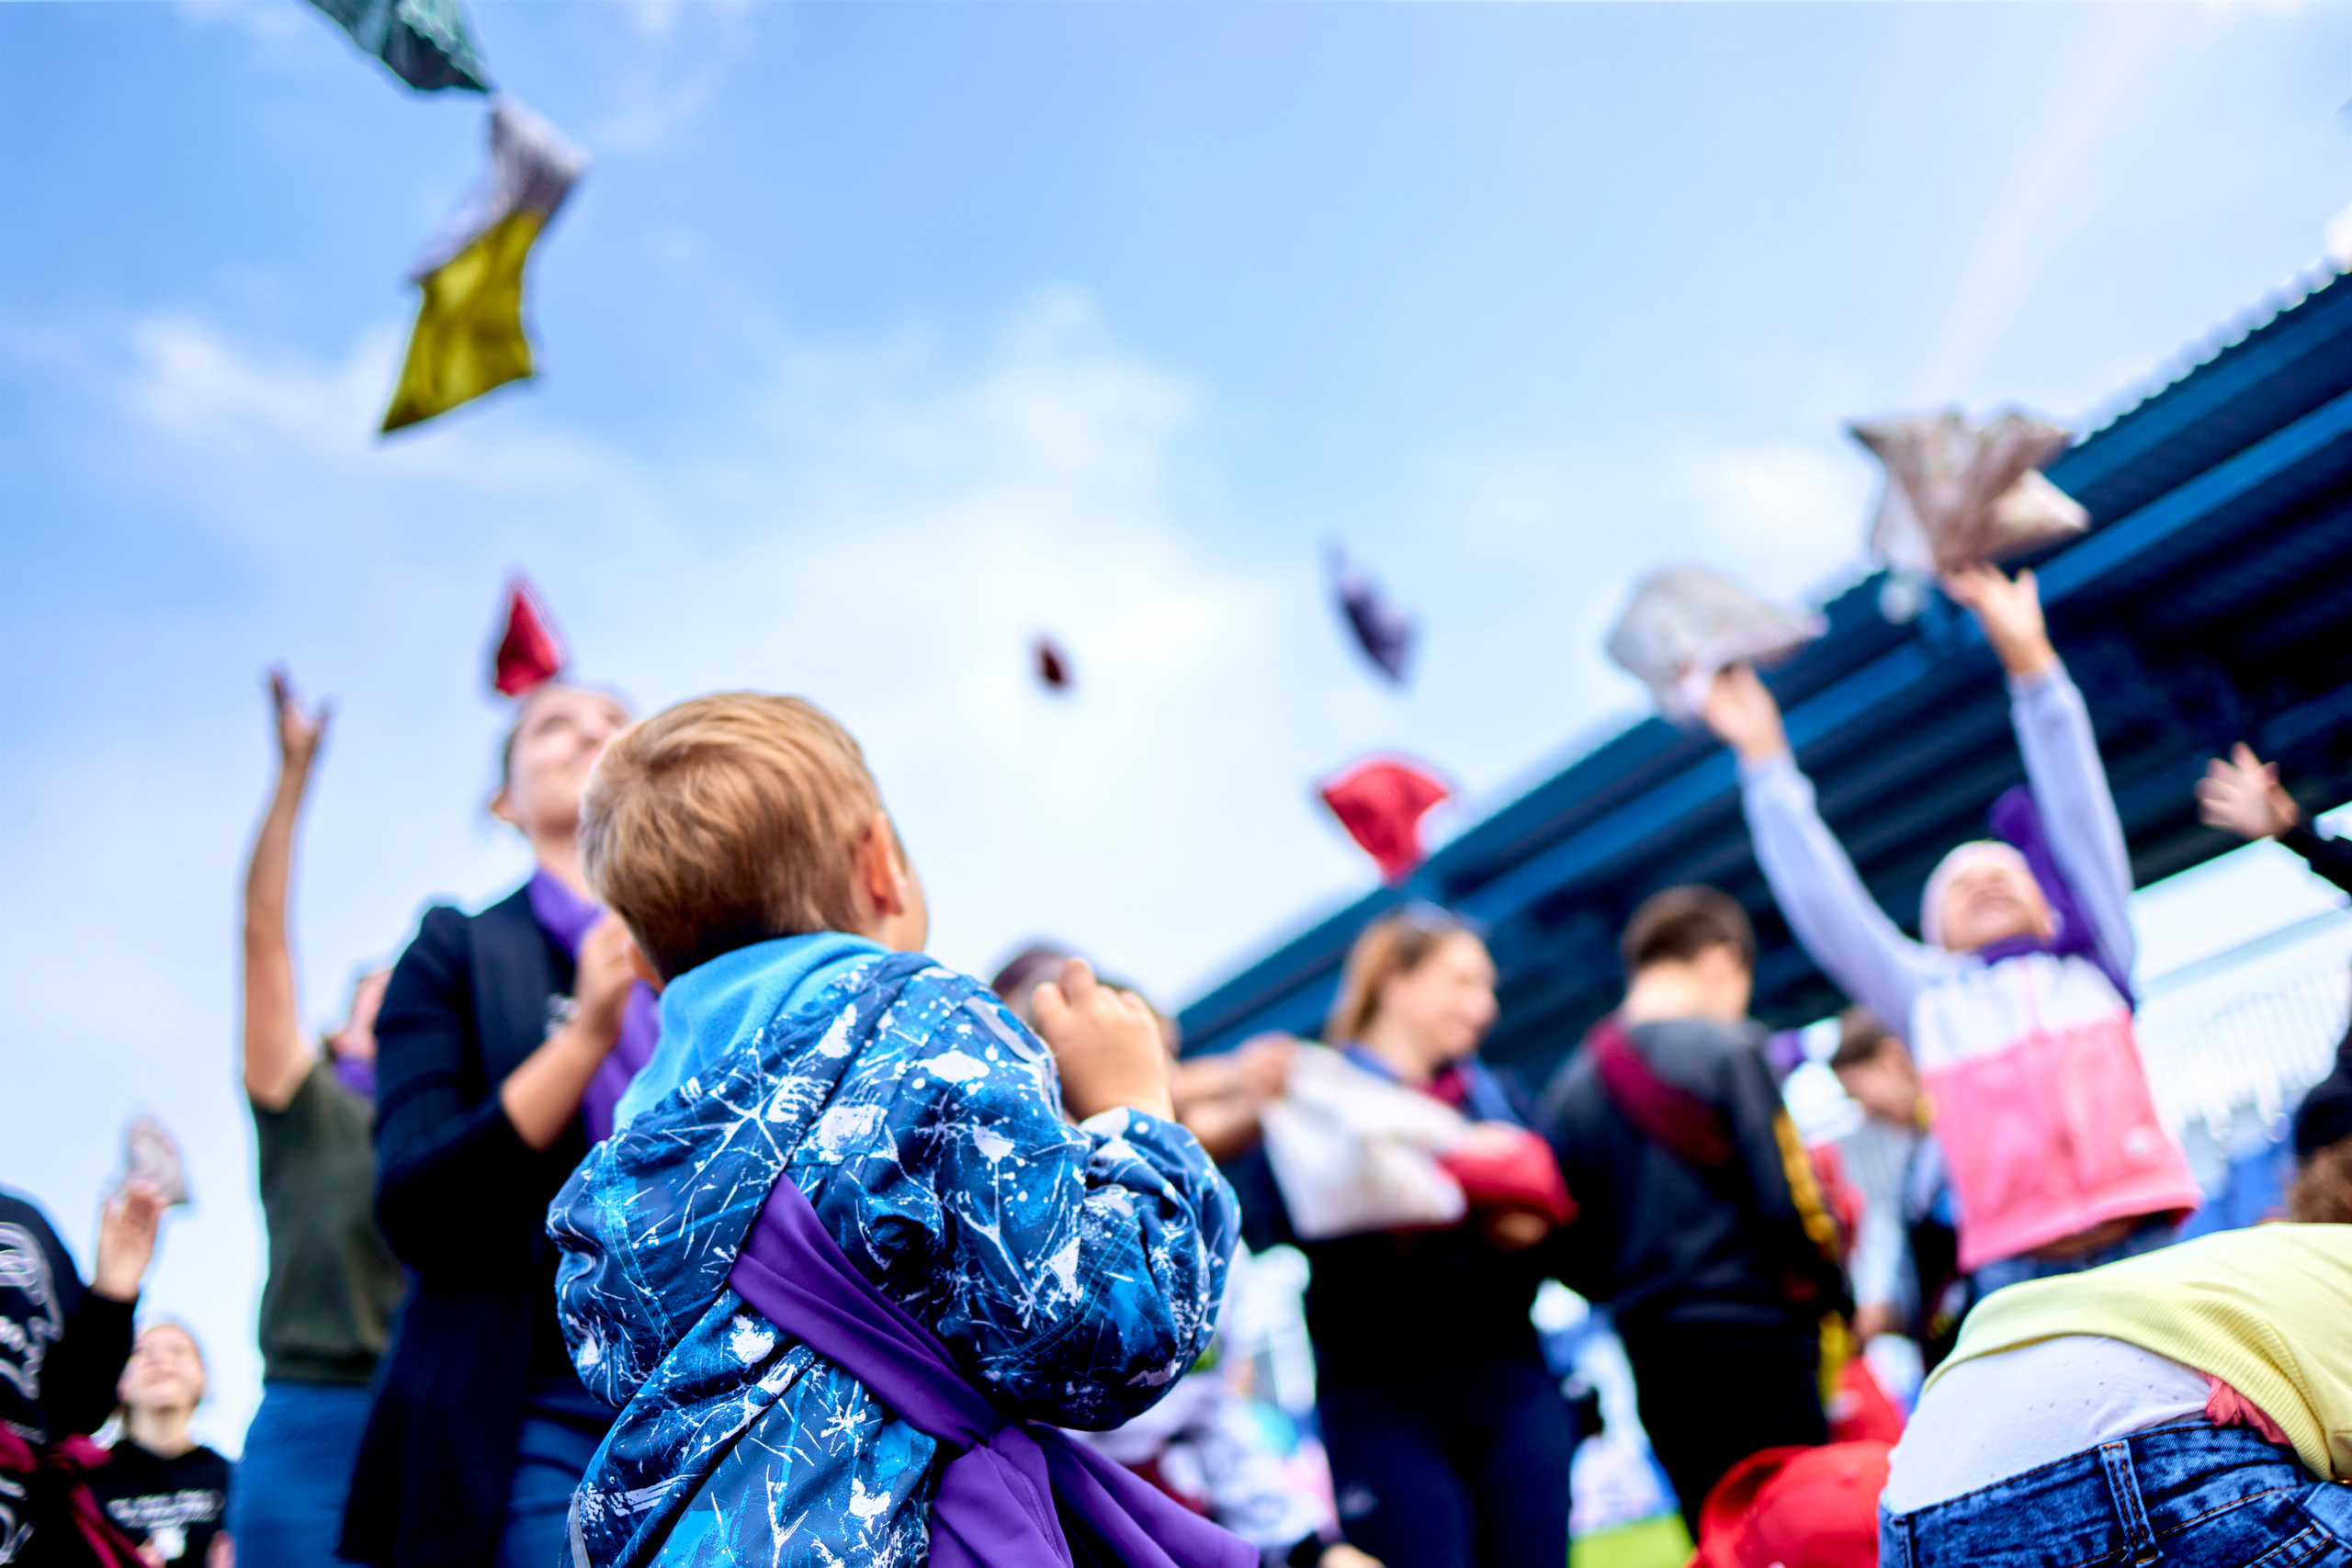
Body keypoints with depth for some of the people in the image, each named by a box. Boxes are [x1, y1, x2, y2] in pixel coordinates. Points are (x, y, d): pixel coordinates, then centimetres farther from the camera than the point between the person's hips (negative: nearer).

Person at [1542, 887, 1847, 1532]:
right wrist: (1826, 1291, 3)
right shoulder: (1728, 1049, -8)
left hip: (1653, 1358, 6)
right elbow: (1787, 1200, -13)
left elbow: (1576, 1258, 7)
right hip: (1754, 1341, -6)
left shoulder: (1570, 1087, 9)